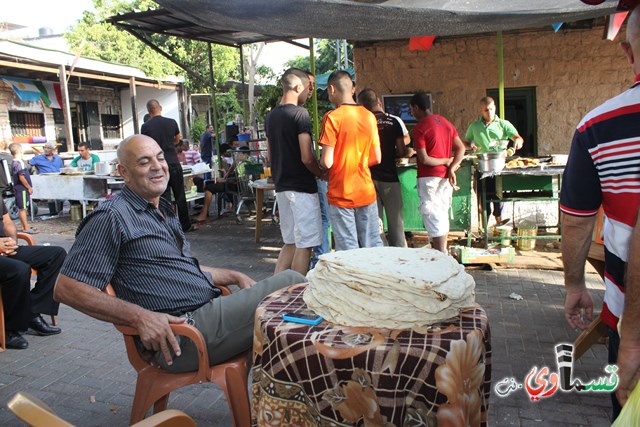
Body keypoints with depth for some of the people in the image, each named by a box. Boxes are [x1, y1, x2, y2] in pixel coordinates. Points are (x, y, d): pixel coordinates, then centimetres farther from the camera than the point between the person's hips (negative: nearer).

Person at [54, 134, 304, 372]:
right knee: (291, 284, -14)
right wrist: (141, 317, -25)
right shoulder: (112, 217, -9)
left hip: (210, 310, 10)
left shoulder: (163, 211, 20)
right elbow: (66, 289, -15)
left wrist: (234, 277, 18)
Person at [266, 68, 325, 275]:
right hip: (302, 188, -8)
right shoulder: (300, 113, -14)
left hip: (281, 187, 8)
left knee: (290, 243, 17)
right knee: (304, 246, 0)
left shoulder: (271, 116, 12)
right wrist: (321, 173, -2)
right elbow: (306, 157, -19)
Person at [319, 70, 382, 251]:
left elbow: (327, 162, -16)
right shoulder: (369, 116, 5)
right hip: (367, 193, 5)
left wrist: (320, 163, 5)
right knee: (373, 247, 12)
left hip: (341, 195, -5)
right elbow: (377, 158, 9)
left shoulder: (332, 118, -12)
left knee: (349, 251, 3)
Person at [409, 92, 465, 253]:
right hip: (445, 176, 7)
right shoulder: (446, 122, 10)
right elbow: (461, 148, 7)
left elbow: (424, 159, -19)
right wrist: (452, 167, -4)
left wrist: (447, 161, -7)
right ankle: (442, 250, 27)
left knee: (433, 217, -1)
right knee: (442, 213, 17)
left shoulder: (419, 128, -13)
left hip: (429, 177, -7)